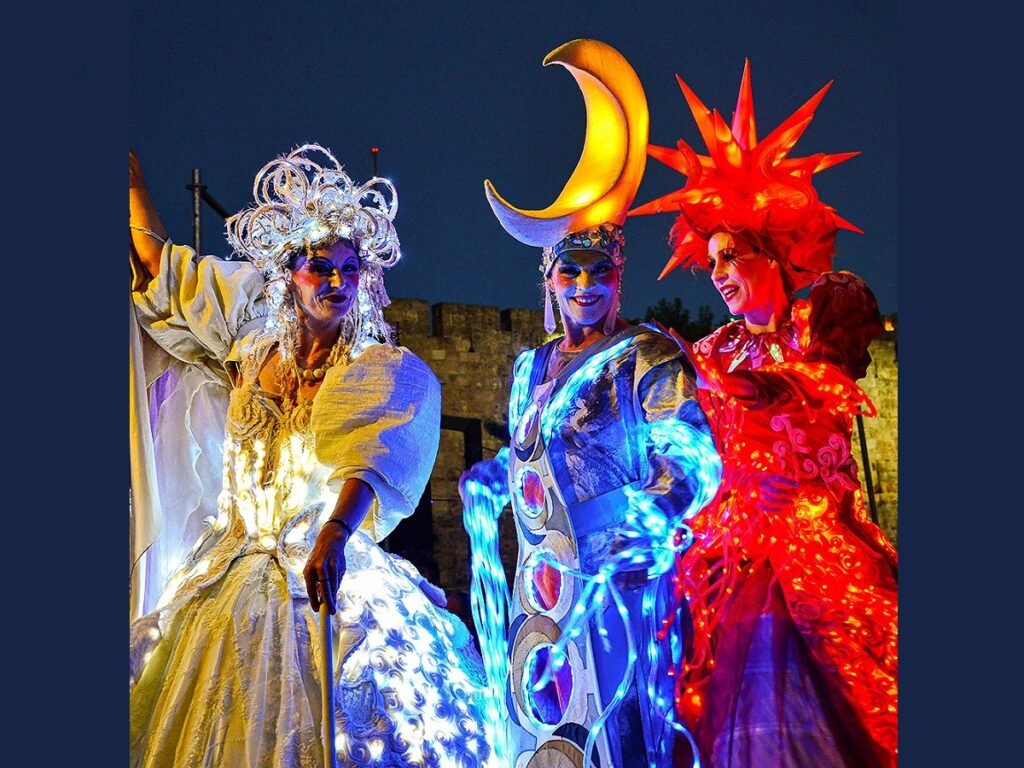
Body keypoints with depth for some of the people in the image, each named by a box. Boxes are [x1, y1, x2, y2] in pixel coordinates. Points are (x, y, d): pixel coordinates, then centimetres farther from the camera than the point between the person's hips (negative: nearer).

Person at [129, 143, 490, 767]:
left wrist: (334, 535, -43)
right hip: (234, 586, 4)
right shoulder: (254, 349, 7)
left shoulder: (387, 371, -6)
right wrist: (132, 174, 22)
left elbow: (370, 459, -25)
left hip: (328, 579, -4)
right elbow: (157, 265, 18)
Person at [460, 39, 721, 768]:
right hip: (537, 582, 6)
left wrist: (642, 526, -21)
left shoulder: (647, 355, -5)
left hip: (612, 579, -6)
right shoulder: (531, 366, 14)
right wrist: (487, 482, 10)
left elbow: (696, 465, -11)